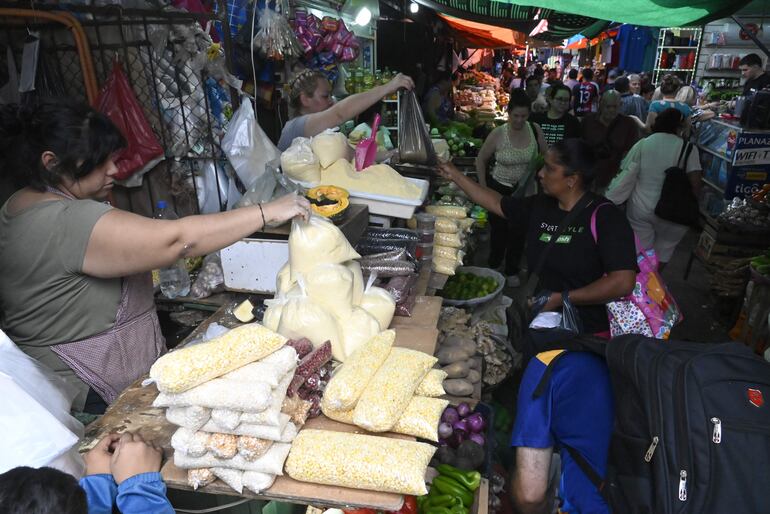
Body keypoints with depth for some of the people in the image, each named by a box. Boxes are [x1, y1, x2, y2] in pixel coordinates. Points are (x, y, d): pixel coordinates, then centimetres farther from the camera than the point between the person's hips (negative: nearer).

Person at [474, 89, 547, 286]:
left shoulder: (535, 130, -7)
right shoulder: (498, 134, -13)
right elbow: (481, 160, -1)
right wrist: (483, 188, -3)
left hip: (525, 190, 2)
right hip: (500, 189, -2)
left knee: (519, 232, 10)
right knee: (499, 231, 2)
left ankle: (512, 271, 30)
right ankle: (493, 268, 27)